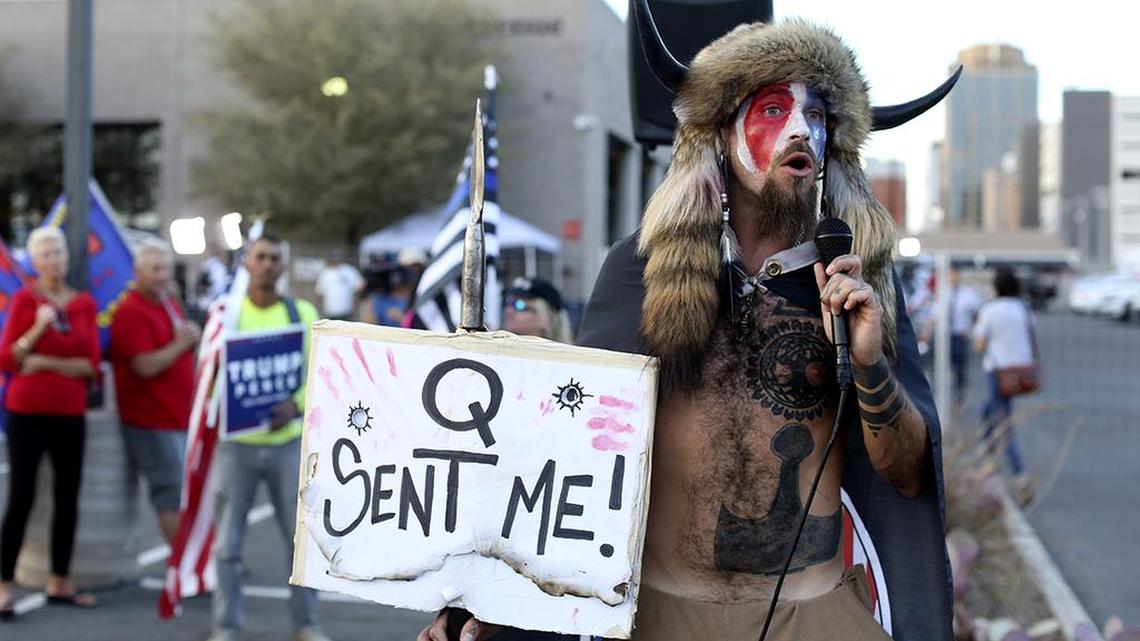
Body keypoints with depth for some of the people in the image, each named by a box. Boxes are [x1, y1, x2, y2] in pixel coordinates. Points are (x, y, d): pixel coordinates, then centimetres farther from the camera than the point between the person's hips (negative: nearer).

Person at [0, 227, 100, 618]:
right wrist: (39, 327, -19)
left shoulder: (85, 304, 5)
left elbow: (91, 364, 0)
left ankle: (59, 583, 17)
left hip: (70, 414, 4)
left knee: (68, 498, 6)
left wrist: (44, 362, -11)